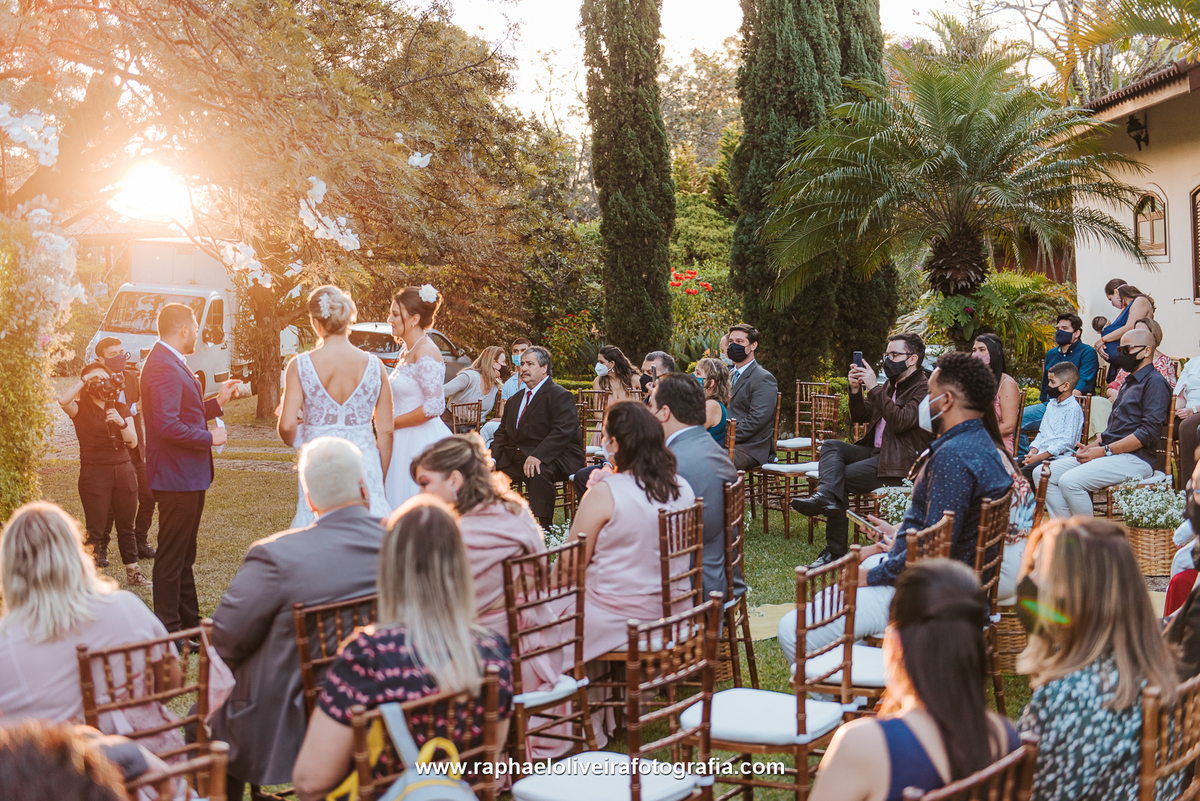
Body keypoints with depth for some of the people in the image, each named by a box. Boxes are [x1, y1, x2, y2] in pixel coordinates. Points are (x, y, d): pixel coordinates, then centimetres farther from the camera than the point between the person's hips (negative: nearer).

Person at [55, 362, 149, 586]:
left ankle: (133, 572, 20)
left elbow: (132, 442, 1)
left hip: (123, 471, 4)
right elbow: (63, 400, -25)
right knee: (95, 530, -3)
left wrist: (121, 422, -17)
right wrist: (84, 379, -15)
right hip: (94, 473, -4)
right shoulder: (81, 409, -1)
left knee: (126, 526, 10)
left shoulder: (121, 409, 11)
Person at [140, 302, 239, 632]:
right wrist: (209, 439, -18)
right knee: (171, 557, -2)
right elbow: (167, 425, -28)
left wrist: (218, 402, 15)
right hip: (176, 478, -11)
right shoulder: (163, 367, -20)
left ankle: (189, 623, 29)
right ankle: (169, 631, 5)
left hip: (188, 475, 11)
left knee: (184, 555, 19)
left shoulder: (172, 363, 15)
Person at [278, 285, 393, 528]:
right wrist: (381, 479, 13)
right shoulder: (374, 366, -1)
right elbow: (385, 430, 2)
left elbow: (287, 426, -10)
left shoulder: (300, 366, -5)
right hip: (364, 461, 1)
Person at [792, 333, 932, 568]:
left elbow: (900, 421, -24)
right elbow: (860, 416, 18)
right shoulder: (890, 385, 18)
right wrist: (855, 389, -2)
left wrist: (874, 388, -23)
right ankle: (826, 496, -39)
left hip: (898, 463, -8)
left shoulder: (924, 390, -9)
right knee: (831, 446, -16)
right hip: (874, 451, 8)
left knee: (842, 477, -21)